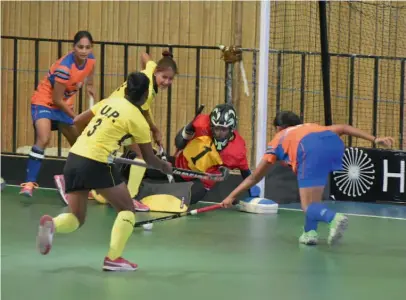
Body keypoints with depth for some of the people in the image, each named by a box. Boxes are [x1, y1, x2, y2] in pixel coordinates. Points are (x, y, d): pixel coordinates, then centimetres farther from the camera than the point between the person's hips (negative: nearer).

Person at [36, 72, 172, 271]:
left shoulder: (110, 102, 14)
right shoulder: (138, 120, -3)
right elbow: (149, 159, 5)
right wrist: (165, 167, 26)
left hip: (73, 159, 6)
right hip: (96, 163, -6)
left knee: (76, 218, 16)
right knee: (126, 209, 13)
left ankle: (52, 224, -16)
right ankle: (113, 258, 1)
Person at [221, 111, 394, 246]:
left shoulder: (278, 140, 37)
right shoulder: (312, 126, 45)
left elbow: (254, 177, 41)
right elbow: (343, 128, 29)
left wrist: (232, 196, 50)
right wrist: (375, 139, 24)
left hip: (311, 149, -4)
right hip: (334, 142, 4)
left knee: (309, 207, -3)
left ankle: (334, 218, -35)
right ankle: (310, 232, 17)